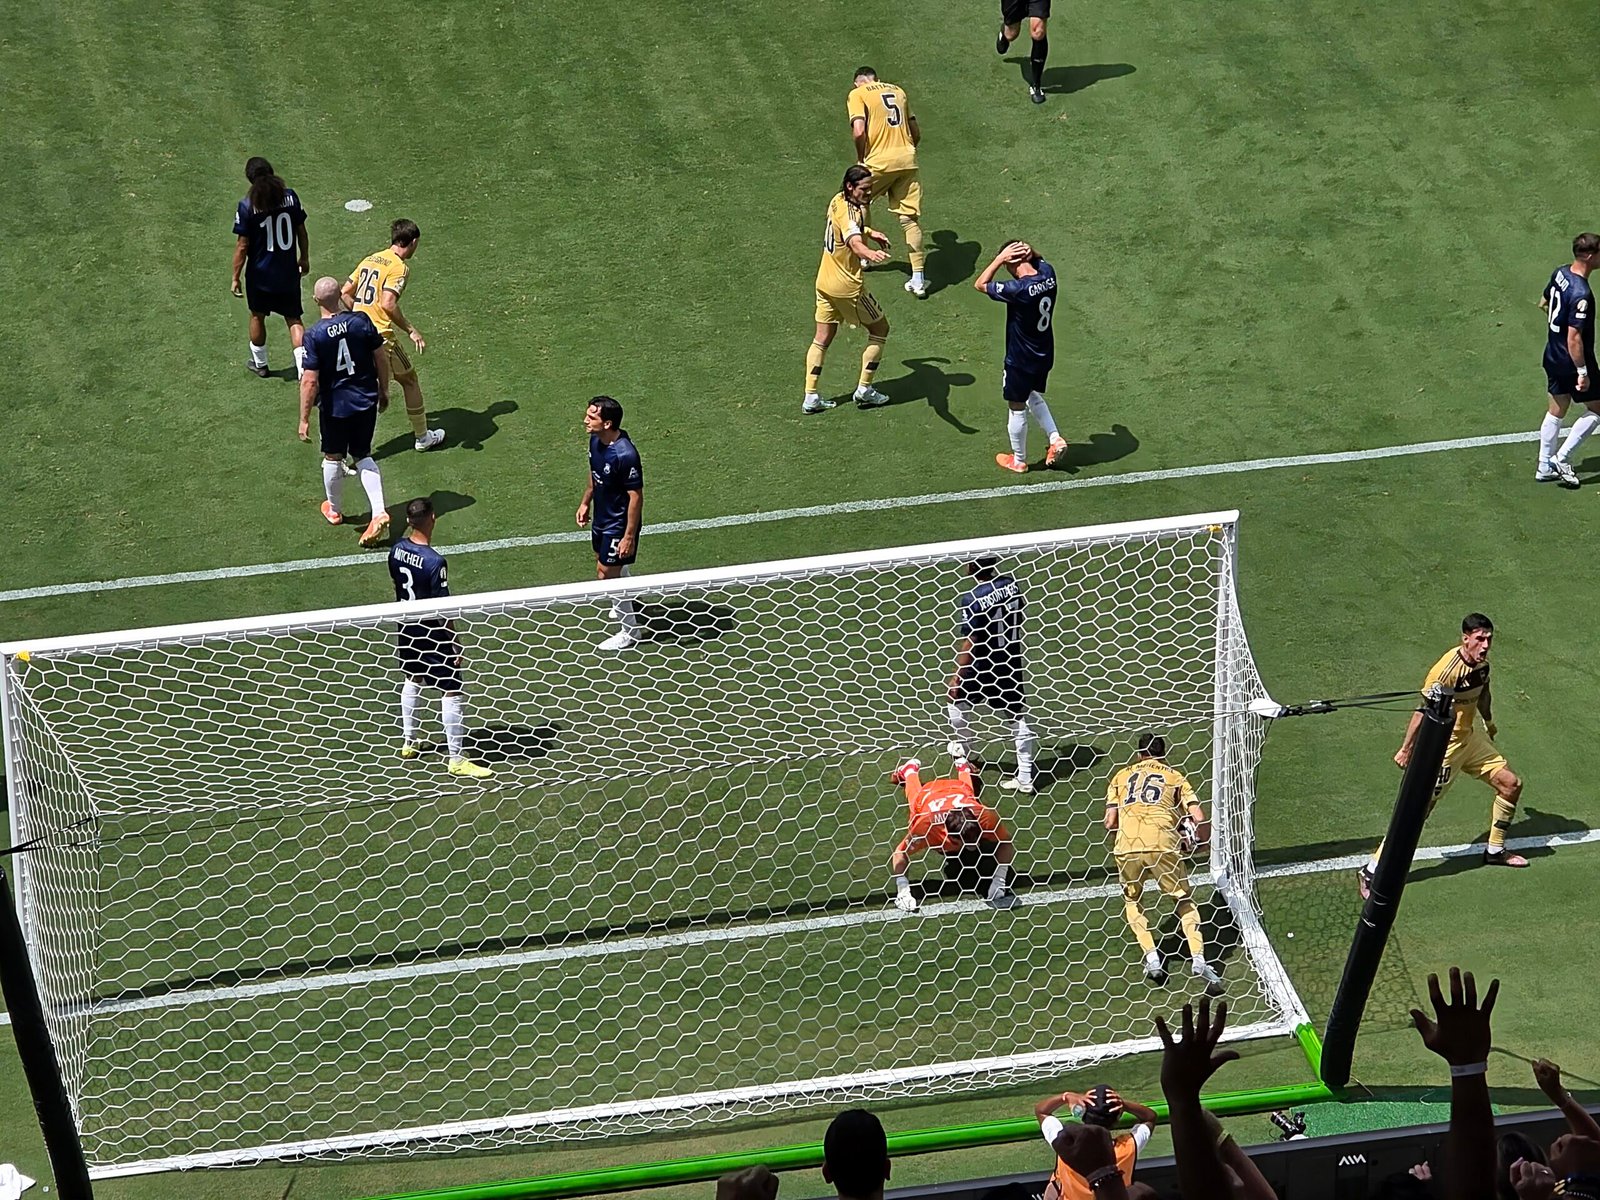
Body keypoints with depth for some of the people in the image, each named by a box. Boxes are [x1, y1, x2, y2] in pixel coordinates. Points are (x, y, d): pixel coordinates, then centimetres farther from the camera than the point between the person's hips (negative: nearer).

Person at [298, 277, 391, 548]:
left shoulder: (314, 337, -20)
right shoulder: (361, 321, -10)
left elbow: (309, 381, -18)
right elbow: (382, 358, -1)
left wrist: (304, 419, -9)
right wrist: (384, 390, 15)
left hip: (335, 406, -3)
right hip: (367, 401, 3)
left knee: (333, 457, 19)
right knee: (363, 456, 16)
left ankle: (333, 509, 39)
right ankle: (379, 512, 0)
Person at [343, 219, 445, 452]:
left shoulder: (369, 260, 13)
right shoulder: (399, 267, -10)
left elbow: (345, 293, 15)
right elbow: (388, 304, -22)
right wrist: (411, 330, -14)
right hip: (380, 335, -7)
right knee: (409, 380, 15)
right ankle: (423, 437, 27)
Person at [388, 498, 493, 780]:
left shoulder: (397, 550, -6)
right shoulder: (434, 562, -28)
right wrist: (454, 643, -12)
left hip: (407, 626, 8)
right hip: (431, 631, -8)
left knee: (412, 680, 26)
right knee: (453, 692, 1)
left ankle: (408, 742, 38)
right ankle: (457, 759, 5)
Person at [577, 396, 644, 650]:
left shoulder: (625, 455, -33)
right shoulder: (596, 441, -7)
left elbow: (636, 497, -26)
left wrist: (629, 536, -23)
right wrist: (585, 503, 19)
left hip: (619, 524, -9)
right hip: (602, 517, 9)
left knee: (607, 573, -1)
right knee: (609, 563, 26)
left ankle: (629, 629, 17)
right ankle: (628, 605, 52)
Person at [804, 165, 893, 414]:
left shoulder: (838, 201, 3)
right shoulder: (850, 214, -26)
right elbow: (855, 243, -49)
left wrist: (869, 232, 22)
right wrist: (870, 253, -69)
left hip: (825, 282, 8)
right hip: (847, 286, -8)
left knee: (822, 339, 12)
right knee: (880, 329, 11)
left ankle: (811, 397, 11)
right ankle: (864, 389, 13)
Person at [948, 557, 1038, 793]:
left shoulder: (973, 600, -23)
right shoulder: (1011, 585, -6)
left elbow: (970, 644, -21)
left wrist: (957, 676, -14)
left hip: (985, 668, -5)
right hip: (1012, 663, 5)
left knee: (956, 698, 21)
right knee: (1018, 717, 10)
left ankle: (965, 756, 33)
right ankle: (1025, 779, 10)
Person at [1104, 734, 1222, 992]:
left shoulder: (1121, 776, 23)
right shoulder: (1174, 776, 19)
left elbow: (1110, 823, 13)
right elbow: (1199, 819, 8)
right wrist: (1202, 841, 27)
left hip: (1127, 846, 1)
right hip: (1163, 845, -1)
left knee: (1132, 901, 26)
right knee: (1184, 900, 18)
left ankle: (1152, 957, 8)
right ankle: (1198, 959, 0)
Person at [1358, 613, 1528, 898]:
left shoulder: (1481, 663, -1)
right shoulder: (1448, 669, -28)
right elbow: (1424, 709, -24)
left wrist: (1489, 722, 35)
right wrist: (1407, 749, -21)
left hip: (1471, 736, 9)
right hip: (1444, 745, -9)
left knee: (1510, 784, 12)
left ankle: (1495, 851, 32)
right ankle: (1371, 872, -5)